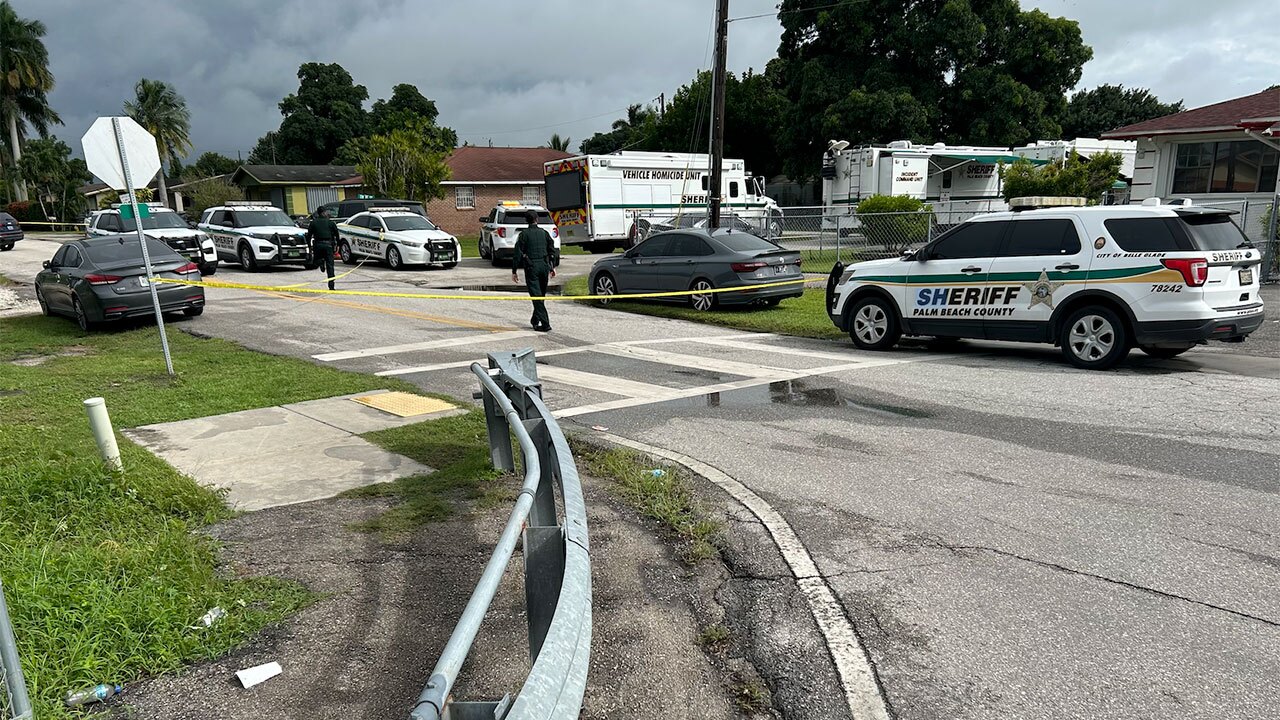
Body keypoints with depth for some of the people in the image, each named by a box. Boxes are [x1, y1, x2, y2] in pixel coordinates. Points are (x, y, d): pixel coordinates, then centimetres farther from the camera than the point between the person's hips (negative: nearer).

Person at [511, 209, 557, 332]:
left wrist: (514, 271, -3)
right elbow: (552, 251, 12)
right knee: (541, 295, 15)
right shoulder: (544, 233, 8)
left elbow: (517, 253, -7)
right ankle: (535, 320, 28)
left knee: (536, 295, -6)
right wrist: (552, 267, 21)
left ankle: (545, 324, -12)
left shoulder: (524, 234, -4)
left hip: (531, 267, -4)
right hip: (544, 265, 5)